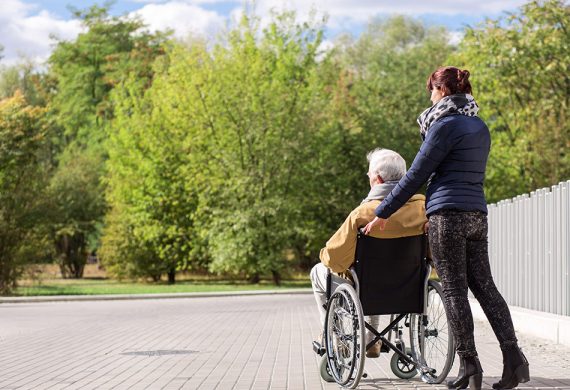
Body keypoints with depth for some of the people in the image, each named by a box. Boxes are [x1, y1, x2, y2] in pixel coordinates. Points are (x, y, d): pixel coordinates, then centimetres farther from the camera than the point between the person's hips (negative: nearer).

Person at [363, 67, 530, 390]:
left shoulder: (445, 125, -9)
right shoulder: (480, 127, 16)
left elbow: (417, 175, -10)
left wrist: (382, 213, -5)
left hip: (448, 215, -7)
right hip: (477, 214, 8)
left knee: (454, 290, -2)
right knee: (484, 285, 7)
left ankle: (469, 364, -1)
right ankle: (512, 354, -3)